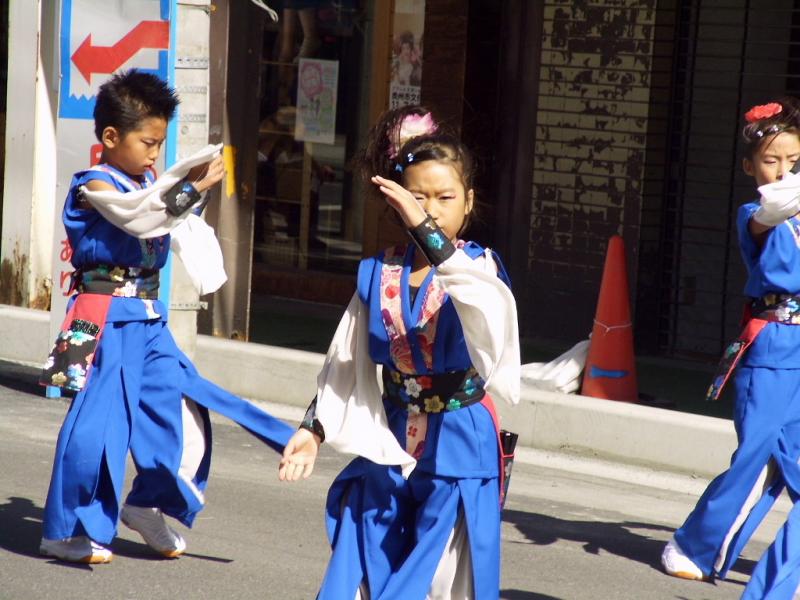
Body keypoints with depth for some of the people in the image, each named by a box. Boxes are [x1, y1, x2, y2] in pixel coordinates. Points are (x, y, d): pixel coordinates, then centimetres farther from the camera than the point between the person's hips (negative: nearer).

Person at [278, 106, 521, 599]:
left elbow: (487, 308, -33)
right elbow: (346, 364, 10)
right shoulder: (378, 275, 3)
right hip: (389, 447, 4)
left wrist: (426, 228, -41)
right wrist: (315, 428, 2)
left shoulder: (477, 267, -8)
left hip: (457, 448, -4)